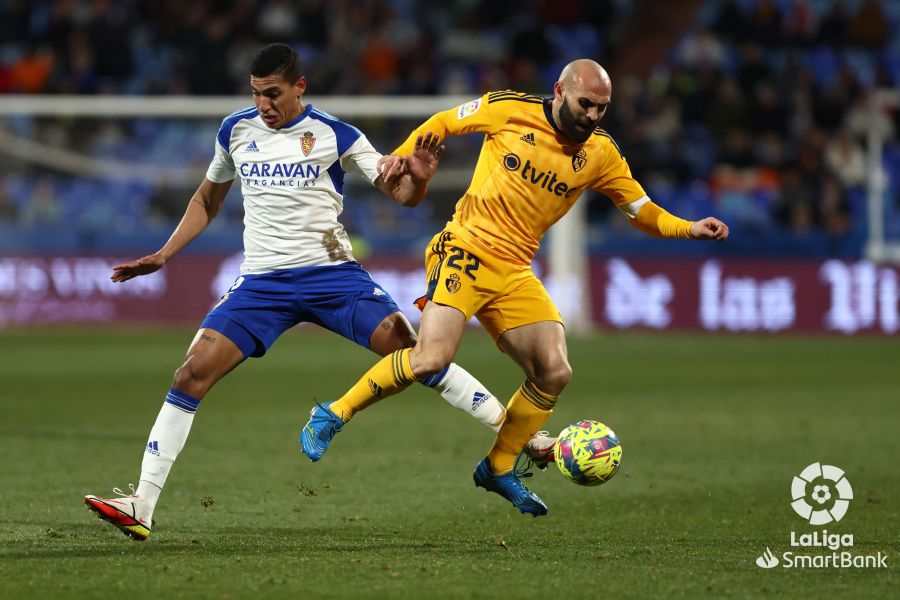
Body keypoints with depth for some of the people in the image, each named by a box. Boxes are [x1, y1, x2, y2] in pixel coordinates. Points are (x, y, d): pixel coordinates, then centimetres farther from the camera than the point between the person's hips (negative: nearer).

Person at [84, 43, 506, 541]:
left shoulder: (335, 136, -2)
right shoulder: (236, 131, 8)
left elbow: (401, 195, -2)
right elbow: (209, 198, 24)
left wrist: (418, 178, -26)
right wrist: (164, 256, 14)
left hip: (331, 274, -2)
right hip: (261, 281, 2)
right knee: (191, 375, -12)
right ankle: (141, 505, -11)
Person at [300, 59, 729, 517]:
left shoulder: (599, 154, 5)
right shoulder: (510, 110, -5)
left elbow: (643, 211, 10)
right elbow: (443, 123, 10)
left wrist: (689, 229, -6)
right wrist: (398, 161, 5)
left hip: (514, 273, 5)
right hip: (465, 250, -5)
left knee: (554, 372, -4)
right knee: (432, 358, -23)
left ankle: (499, 469, 16)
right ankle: (333, 415, -6)